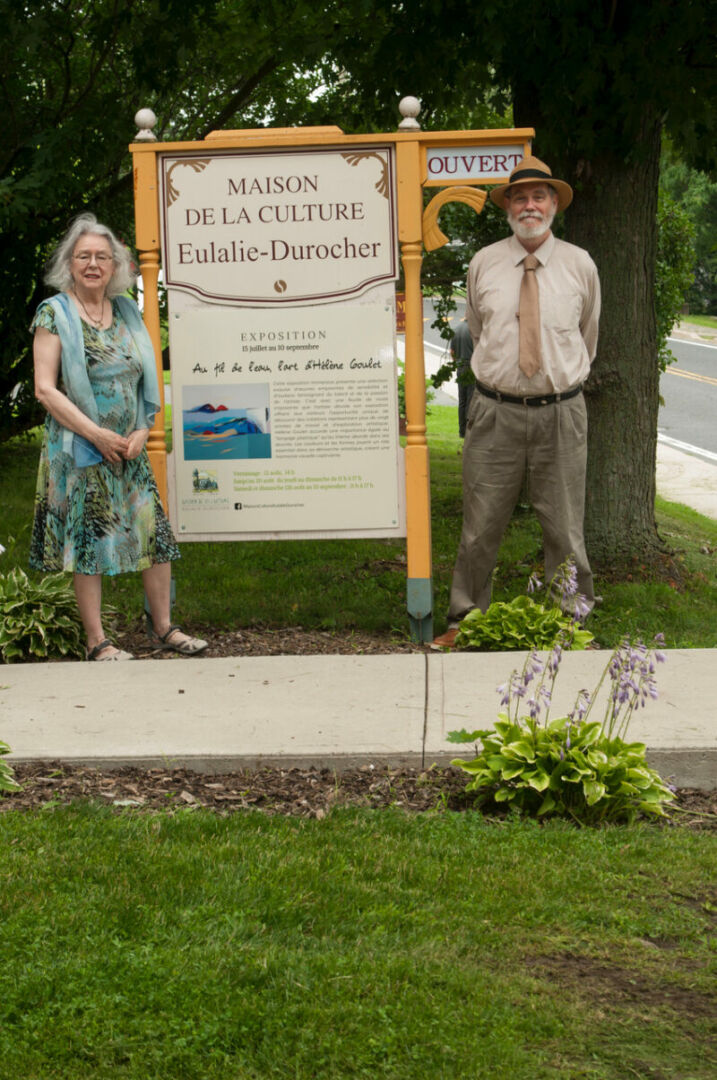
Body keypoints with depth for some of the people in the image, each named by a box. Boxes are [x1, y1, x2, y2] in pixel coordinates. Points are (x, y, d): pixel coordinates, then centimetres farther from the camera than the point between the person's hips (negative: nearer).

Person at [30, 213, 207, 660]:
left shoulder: (128, 313, 11)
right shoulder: (54, 314, -4)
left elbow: (147, 380, 16)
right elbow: (46, 389, -10)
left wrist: (142, 431, -1)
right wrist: (97, 435, -15)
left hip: (130, 450, 5)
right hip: (80, 451, -5)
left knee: (157, 532, 3)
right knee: (89, 539, -2)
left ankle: (163, 627, 16)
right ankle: (97, 640, 7)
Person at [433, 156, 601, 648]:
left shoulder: (580, 265, 3)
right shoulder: (483, 264, 4)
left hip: (560, 412, 0)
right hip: (496, 410, 0)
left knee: (565, 529, 7)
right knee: (481, 525, 5)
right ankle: (466, 618, 20)